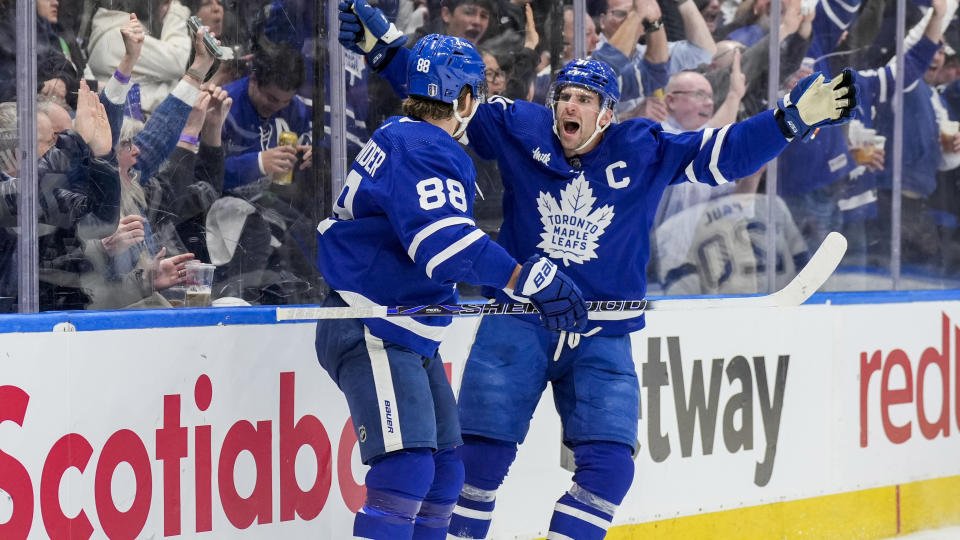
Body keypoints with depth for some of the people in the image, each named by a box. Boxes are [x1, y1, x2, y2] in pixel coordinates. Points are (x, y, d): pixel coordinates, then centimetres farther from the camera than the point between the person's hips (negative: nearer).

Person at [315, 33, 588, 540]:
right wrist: (528, 279, -35)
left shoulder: (401, 136, 14)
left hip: (407, 335, 11)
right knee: (406, 469, -22)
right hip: (372, 333, -11)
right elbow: (445, 242, -33)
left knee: (443, 473, 14)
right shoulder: (424, 151, -18)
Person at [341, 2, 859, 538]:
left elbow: (728, 152, -3)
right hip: (518, 324, -1)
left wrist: (796, 117, -14)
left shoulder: (645, 152, -3)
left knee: (609, 464, -10)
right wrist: (384, 47, -2)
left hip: (602, 337, 1)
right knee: (483, 451, -4)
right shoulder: (518, 128, -3)